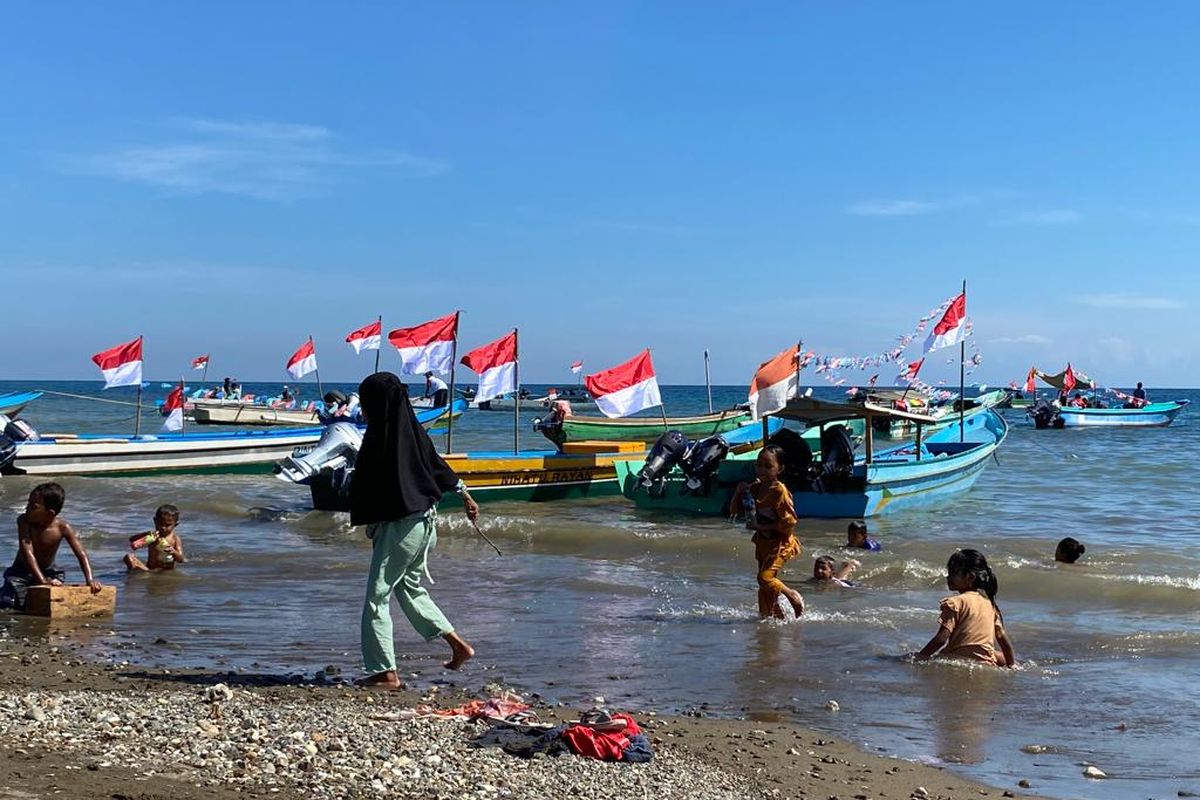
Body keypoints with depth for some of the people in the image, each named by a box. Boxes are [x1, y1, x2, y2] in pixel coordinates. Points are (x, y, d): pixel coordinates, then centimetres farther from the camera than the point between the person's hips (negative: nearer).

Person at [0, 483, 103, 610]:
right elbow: (28, 552, -31)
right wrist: (43, 580, -42)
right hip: (22, 571, -2)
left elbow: (81, 554, -20)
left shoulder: (63, 527, -21)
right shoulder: (24, 521, -23)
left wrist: (90, 580, -36)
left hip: (48, 571, 2)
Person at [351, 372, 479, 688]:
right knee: (410, 588, 23)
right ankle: (458, 644, 21)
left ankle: (385, 672, 5)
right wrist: (465, 496, 27)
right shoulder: (410, 428, 5)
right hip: (423, 520, 9)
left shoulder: (382, 434, -18)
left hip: (398, 525, -9)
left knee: (377, 596, 1)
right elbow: (439, 466, 15)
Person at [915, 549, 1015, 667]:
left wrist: (920, 657, -9)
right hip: (987, 663, 7)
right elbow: (1003, 639, 11)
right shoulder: (988, 602, 9)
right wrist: (1012, 665, 22)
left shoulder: (955, 602, -10)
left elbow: (941, 639, -17)